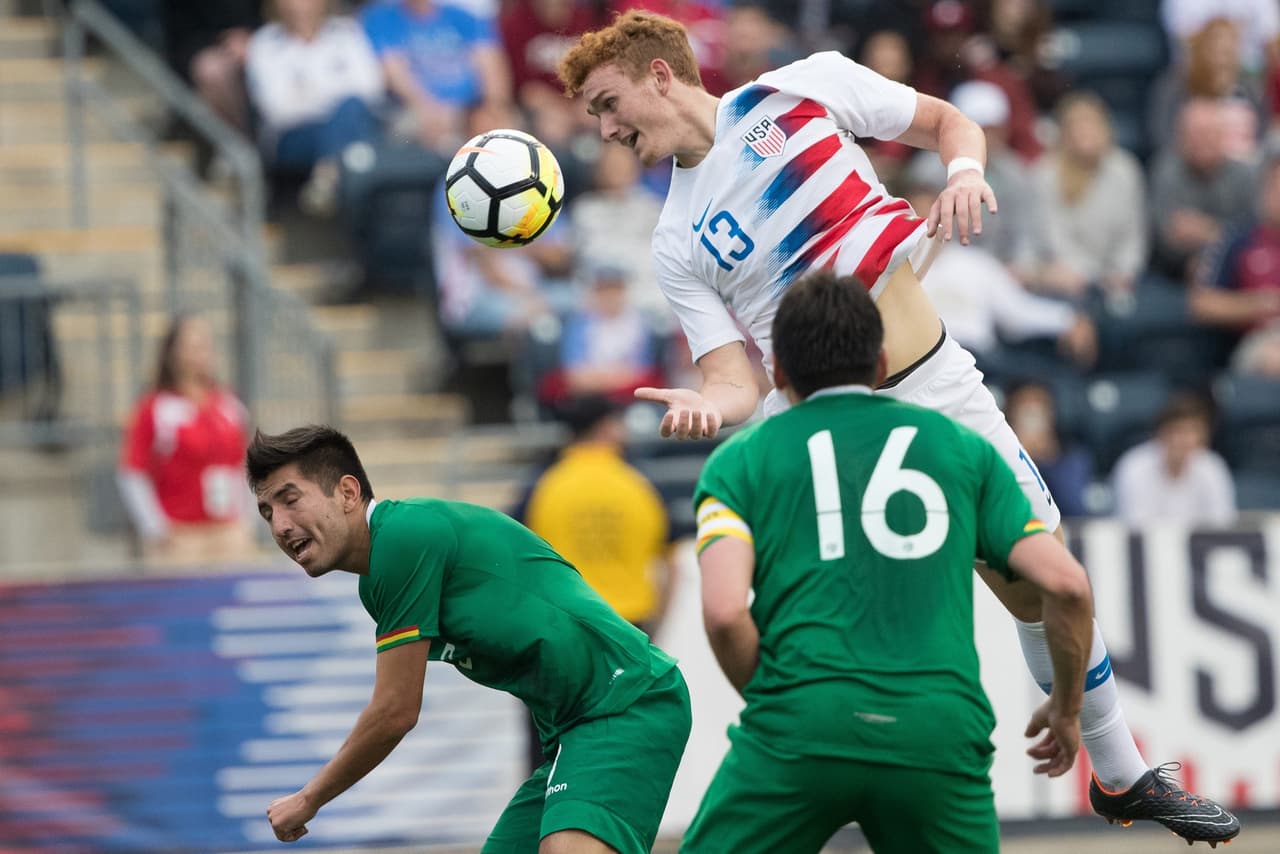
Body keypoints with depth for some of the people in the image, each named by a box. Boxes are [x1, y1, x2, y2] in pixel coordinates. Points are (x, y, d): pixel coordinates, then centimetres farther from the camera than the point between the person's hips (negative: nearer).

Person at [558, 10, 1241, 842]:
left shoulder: (804, 87, -1)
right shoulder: (678, 243, 3)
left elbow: (948, 121, 8)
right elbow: (736, 375, -4)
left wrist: (965, 172, -14)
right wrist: (709, 403, -27)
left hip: (938, 391, -1)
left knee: (1043, 587, 3)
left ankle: (1122, 775, 21)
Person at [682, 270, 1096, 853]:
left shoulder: (739, 461, 14)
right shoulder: (963, 448, 20)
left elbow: (725, 610, -4)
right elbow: (1065, 583, 10)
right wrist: (1068, 704, 26)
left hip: (803, 725, -2)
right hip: (940, 734, 2)